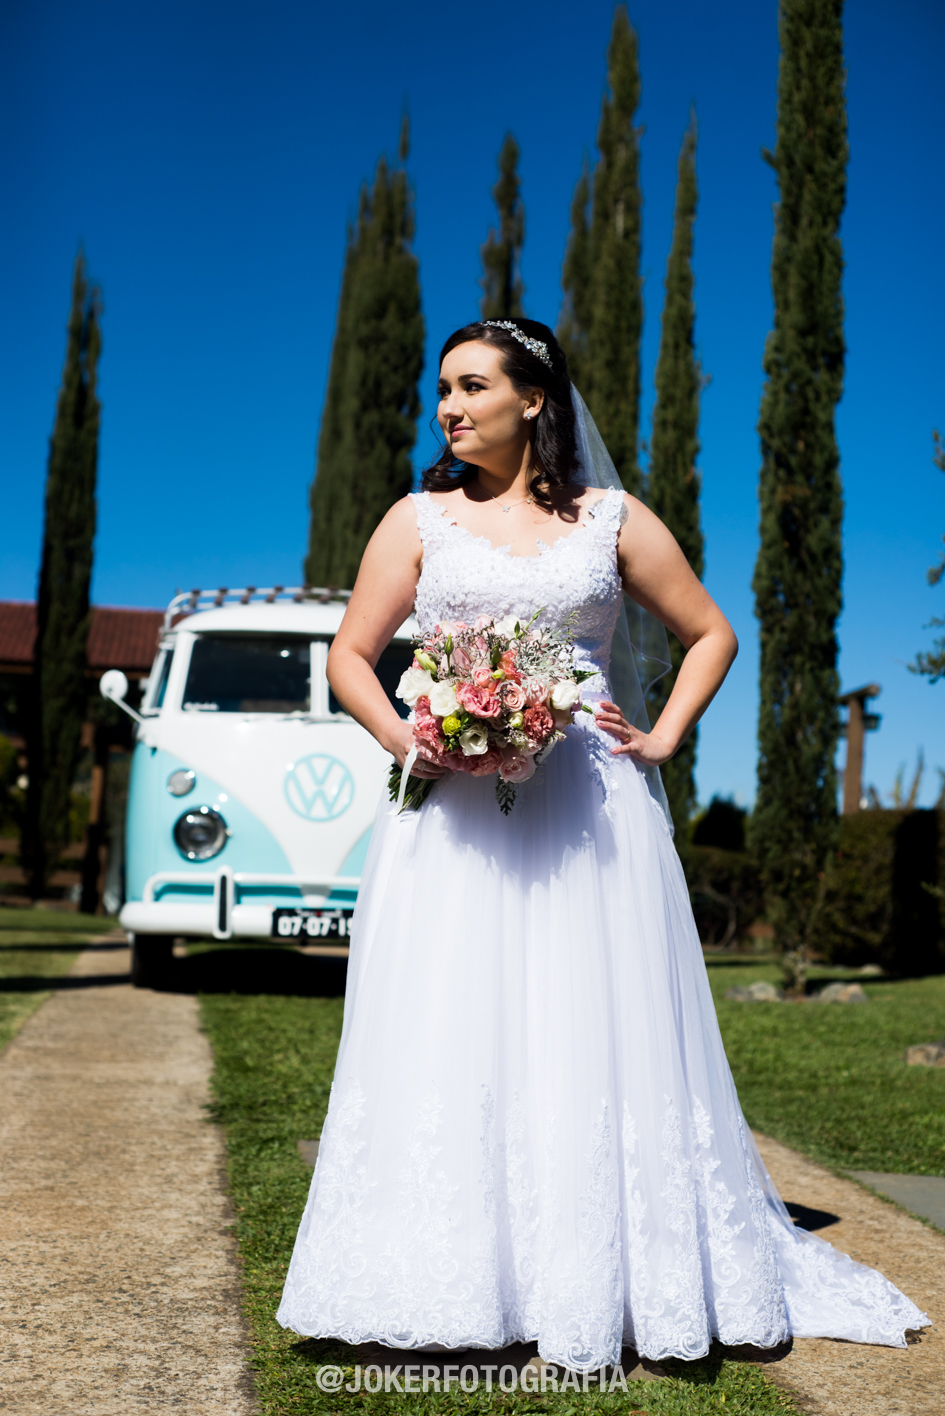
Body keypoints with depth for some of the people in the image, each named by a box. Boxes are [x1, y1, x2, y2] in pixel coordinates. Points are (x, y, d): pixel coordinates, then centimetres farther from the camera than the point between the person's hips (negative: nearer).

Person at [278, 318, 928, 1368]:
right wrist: (402, 738, -8)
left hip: (587, 812, 0)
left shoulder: (613, 522, 10)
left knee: (590, 1036, 0)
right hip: (451, 813, 1)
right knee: (449, 1037, -3)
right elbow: (349, 657, 10)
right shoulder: (420, 520, 12)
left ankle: (602, 1280, 12)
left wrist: (663, 739, 3)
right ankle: (447, 1284, 6)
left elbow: (712, 633, 16)